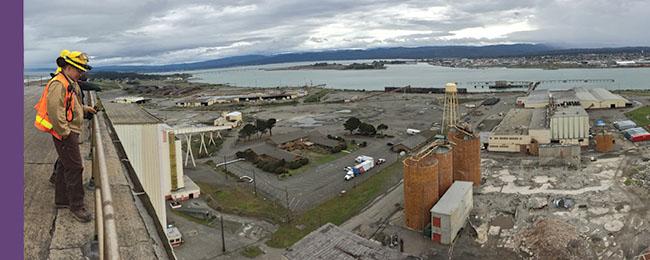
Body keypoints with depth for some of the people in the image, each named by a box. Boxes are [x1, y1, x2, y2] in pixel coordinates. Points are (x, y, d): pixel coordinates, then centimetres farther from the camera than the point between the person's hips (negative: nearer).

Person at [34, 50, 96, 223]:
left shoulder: (71, 83, 14)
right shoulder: (59, 84, -19)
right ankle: (76, 207, 1)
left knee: (64, 166, 19)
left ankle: (61, 200, 32)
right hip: (65, 134, -11)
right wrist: (65, 133, -22)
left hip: (70, 132, 11)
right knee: (74, 168, -7)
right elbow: (55, 111, -26)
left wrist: (84, 108, 15)